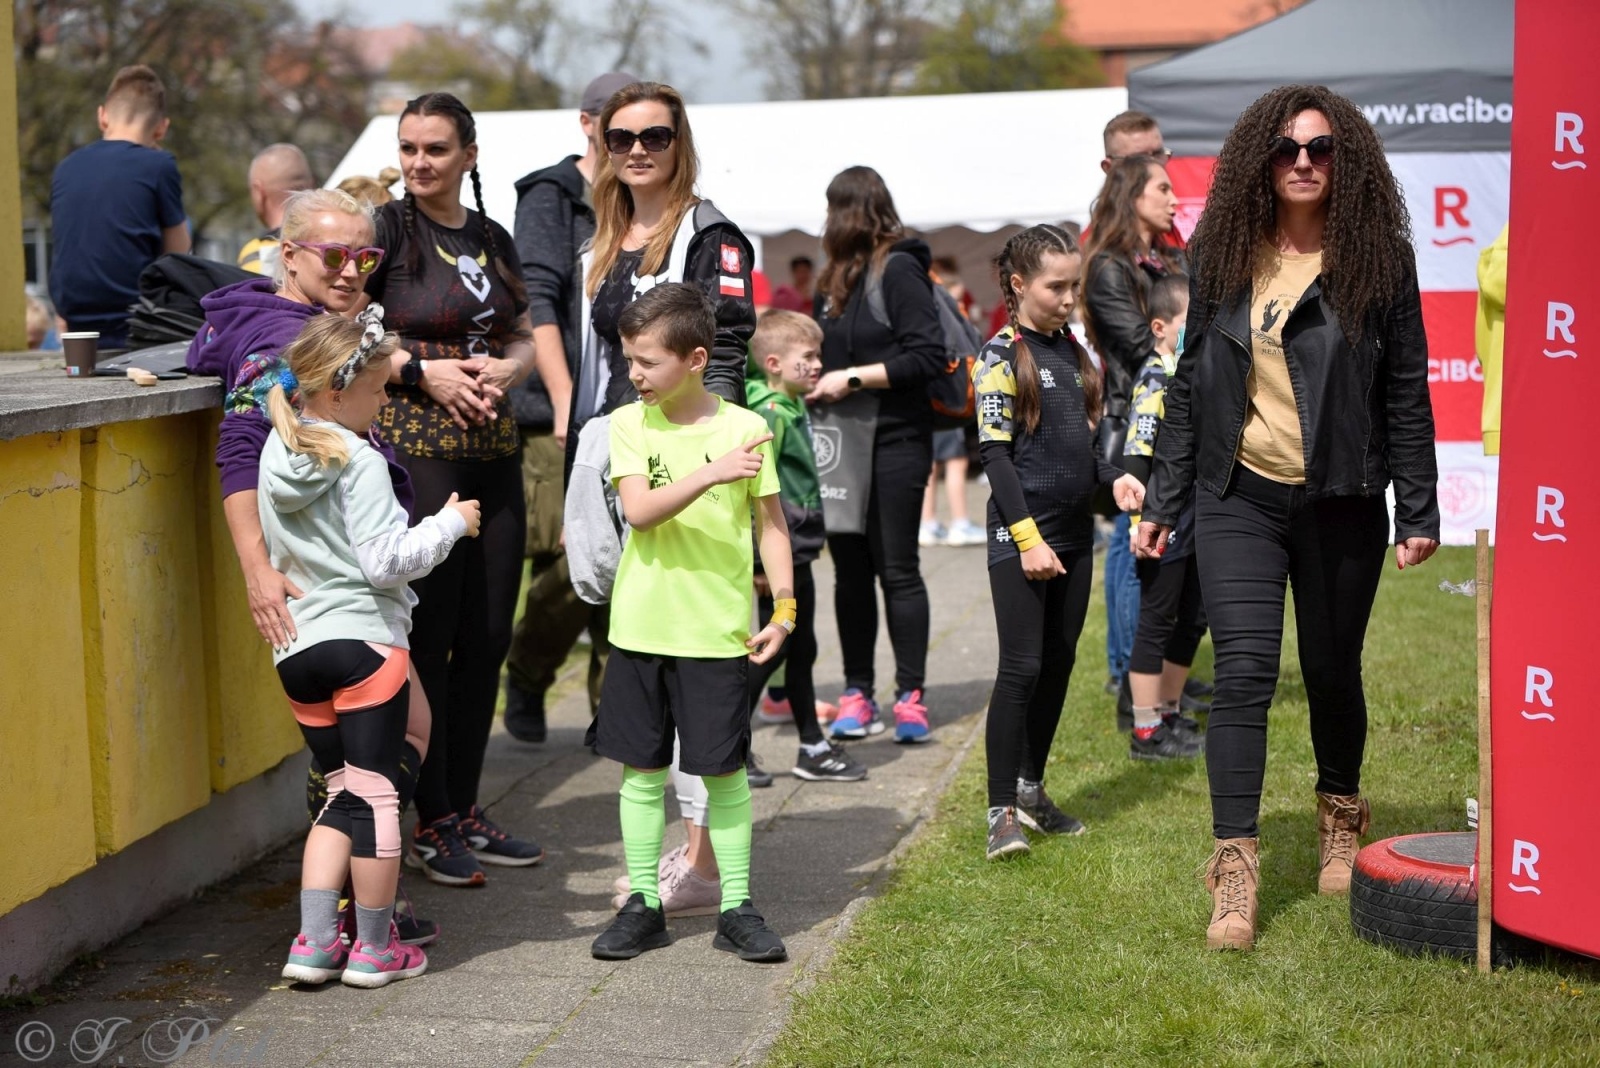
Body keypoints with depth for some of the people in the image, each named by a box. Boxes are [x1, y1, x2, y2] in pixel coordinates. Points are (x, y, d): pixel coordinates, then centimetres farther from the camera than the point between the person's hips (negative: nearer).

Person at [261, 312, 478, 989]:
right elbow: (386, 562, -18)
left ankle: (315, 943, 8)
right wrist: (449, 524, -6)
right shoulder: (360, 462, -13)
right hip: (363, 638, -7)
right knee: (375, 792, 3)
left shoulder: (276, 451, 10)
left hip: (296, 647, 7)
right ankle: (375, 948, 11)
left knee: (342, 792, 15)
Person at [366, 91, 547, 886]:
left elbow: (525, 337, 19)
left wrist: (505, 368, -3)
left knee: (488, 635, 9)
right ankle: (431, 824, 7)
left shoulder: (491, 238, 14)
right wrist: (422, 371, -15)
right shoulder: (385, 230, -3)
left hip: (493, 450, 6)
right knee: (428, 634, -3)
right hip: (415, 450, -6)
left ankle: (466, 809, 21)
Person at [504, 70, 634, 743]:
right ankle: (525, 678, 17)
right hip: (559, 417, -5)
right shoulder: (551, 196, -1)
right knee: (566, 565, -8)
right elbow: (537, 302, -10)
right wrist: (565, 401, -18)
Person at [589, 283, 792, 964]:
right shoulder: (628, 424, 0)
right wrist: (711, 474, -28)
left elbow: (770, 523, 3)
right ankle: (643, 903, 20)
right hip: (640, 628, 2)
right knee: (641, 768, 9)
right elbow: (638, 510, -15)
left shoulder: (743, 427, -4)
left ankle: (737, 907, 15)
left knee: (724, 772, 4)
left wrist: (784, 608, -4)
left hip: (718, 632, -2)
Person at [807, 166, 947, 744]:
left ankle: (910, 695, 5)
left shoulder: (900, 270, -8)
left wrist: (852, 378, -16)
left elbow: (928, 356, -16)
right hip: (841, 446, 7)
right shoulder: (836, 279, 14)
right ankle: (858, 692, 14)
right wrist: (816, 381, 0)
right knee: (851, 570, 7)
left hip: (894, 444, -7)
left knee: (897, 569, -1)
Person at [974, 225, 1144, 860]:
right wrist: (1028, 537, -18)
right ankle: (1002, 813, -5)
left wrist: (1112, 477, 1)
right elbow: (995, 454, -12)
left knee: (1059, 663, 11)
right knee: (1021, 668, -9)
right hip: (1021, 534, -7)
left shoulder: (1071, 350, 13)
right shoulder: (1001, 356, -8)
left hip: (1074, 531, 7)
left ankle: (1030, 790, 23)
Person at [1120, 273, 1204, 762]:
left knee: (1192, 620, 16)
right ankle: (1146, 732, 7)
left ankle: (1170, 716, 29)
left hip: (1197, 524, 9)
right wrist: (1143, 523, -23)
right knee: (1156, 623, -1)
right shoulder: (1154, 382, -15)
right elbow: (1134, 457, -20)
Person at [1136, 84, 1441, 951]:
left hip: (1340, 501, -1)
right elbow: (1190, 384, 10)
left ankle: (1340, 822, 36)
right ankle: (1235, 869, -10)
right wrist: (1162, 500, 9)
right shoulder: (1221, 259, 5)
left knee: (1332, 675, 11)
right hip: (1239, 496, 1)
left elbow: (1406, 392, 1)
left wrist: (1418, 510, -2)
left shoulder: (1379, 260, -1)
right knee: (1244, 674, -10)